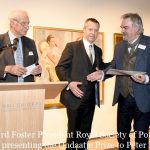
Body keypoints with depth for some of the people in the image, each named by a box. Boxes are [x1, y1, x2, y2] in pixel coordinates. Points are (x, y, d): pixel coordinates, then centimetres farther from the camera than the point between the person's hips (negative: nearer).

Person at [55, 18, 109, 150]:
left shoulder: (98, 51, 13)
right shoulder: (72, 46, -5)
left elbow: (102, 67, 13)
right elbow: (60, 67, -9)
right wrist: (69, 83, -23)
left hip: (91, 97, 5)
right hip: (75, 96, -5)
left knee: (85, 131, 16)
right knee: (73, 131, 8)